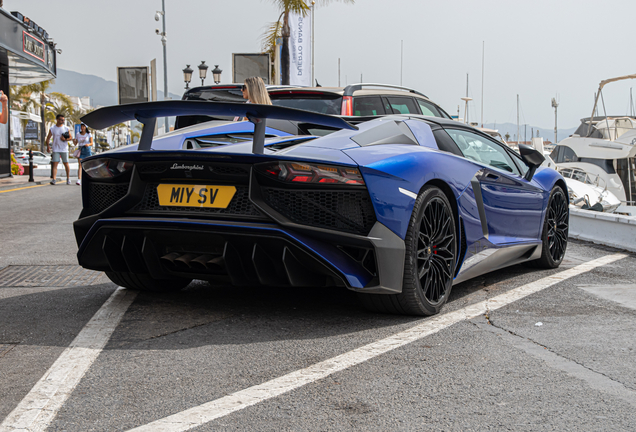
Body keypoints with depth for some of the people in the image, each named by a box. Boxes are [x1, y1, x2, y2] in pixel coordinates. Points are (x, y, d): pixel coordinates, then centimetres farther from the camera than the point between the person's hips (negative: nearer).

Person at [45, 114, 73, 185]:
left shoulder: (66, 129, 4)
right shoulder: (52, 129, 4)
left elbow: (71, 137, 6)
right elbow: (48, 138, 6)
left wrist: (65, 139, -13)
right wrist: (48, 146, -9)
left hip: (64, 149, 0)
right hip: (55, 149, 0)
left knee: (66, 164, 4)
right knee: (55, 164, -8)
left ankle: (68, 179, 16)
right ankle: (54, 179, -13)